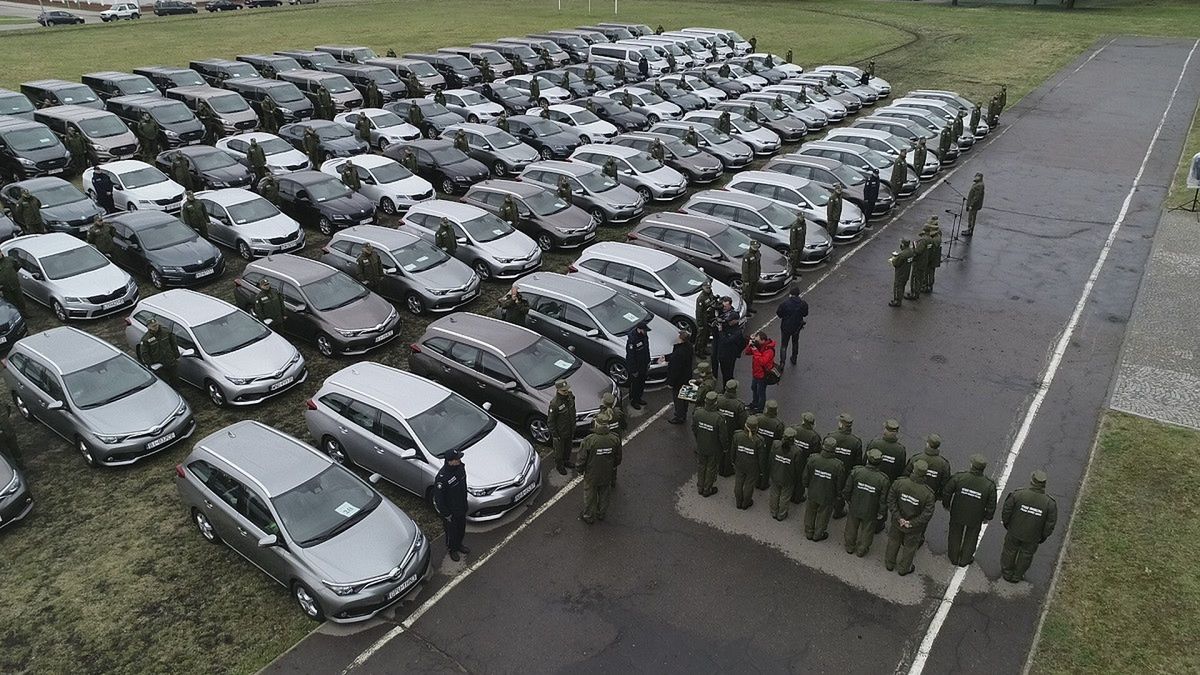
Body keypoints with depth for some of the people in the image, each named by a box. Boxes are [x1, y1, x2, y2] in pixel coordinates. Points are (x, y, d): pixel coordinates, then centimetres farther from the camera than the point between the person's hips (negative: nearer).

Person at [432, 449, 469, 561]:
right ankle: (451, 549, 46)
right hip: (450, 510, -6)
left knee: (462, 528, 27)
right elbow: (438, 498, -25)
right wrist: (446, 515, -15)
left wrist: (465, 504, 15)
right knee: (452, 531, 18)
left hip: (461, 507, 6)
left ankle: (458, 545, 53)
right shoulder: (442, 477, -36)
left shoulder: (460, 467, -14)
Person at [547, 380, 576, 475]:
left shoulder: (570, 396, -12)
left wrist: (573, 426, 14)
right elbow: (550, 421, -22)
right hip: (560, 432, -6)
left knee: (568, 447, 27)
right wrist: (554, 435, -17)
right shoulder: (554, 404, -32)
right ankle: (559, 466, 41)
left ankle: (566, 461, 52)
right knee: (559, 450, 17)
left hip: (570, 430, 6)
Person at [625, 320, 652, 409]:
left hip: (643, 366, 8)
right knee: (634, 384, 11)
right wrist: (634, 371, -19)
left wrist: (648, 364, 14)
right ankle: (633, 401, 31)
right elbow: (630, 356, -26)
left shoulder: (644, 336, -6)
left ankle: (638, 398, 43)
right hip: (634, 367, -8)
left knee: (642, 383, 23)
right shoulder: (632, 340, -32)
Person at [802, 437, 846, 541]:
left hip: (812, 493, 2)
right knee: (823, 515, 22)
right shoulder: (838, 465, -28)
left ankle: (809, 533, 43)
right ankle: (818, 535, 42)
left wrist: (806, 486, 12)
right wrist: (838, 493, 6)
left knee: (810, 512, 24)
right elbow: (840, 483, -14)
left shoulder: (813, 459, -22)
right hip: (828, 496, -2)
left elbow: (806, 475, -8)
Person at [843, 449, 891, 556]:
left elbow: (847, 489, -11)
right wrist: (881, 513, 2)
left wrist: (847, 501, 8)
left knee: (851, 528, 26)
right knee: (866, 531, 24)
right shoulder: (883, 479, -26)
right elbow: (884, 499, -15)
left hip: (854, 508, 1)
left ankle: (849, 547, 48)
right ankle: (861, 550, 45)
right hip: (870, 512, -1)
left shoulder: (856, 471, -23)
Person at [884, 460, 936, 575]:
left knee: (893, 542, 27)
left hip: (897, 521, 2)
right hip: (914, 527, -2)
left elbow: (891, 500, -19)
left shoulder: (899, 483, -24)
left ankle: (889, 564, 48)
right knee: (910, 547, 24)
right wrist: (911, 523, -16)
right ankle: (904, 569, 45)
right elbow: (927, 513, -24)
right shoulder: (928, 494, -28)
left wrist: (899, 518, -13)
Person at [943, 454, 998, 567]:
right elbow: (991, 506, -14)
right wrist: (987, 517, 6)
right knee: (971, 538, 27)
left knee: (955, 535, 26)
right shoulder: (989, 485, -25)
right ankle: (965, 560, 45)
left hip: (957, 514, 0)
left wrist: (946, 505, 6)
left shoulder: (958, 477, -26)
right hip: (975, 519, 0)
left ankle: (954, 558, 46)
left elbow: (946, 493, -14)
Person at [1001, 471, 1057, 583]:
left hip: (1014, 531, 0)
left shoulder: (1017, 495, -26)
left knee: (1010, 551, 25)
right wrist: (1043, 537, 5)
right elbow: (1050, 524, -13)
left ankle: (1007, 573, 44)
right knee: (1026, 555, 25)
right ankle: (1017, 576, 44)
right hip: (1032, 536, 0)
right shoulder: (1050, 503, -23)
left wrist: (1006, 523, 7)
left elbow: (1006, 511, -14)